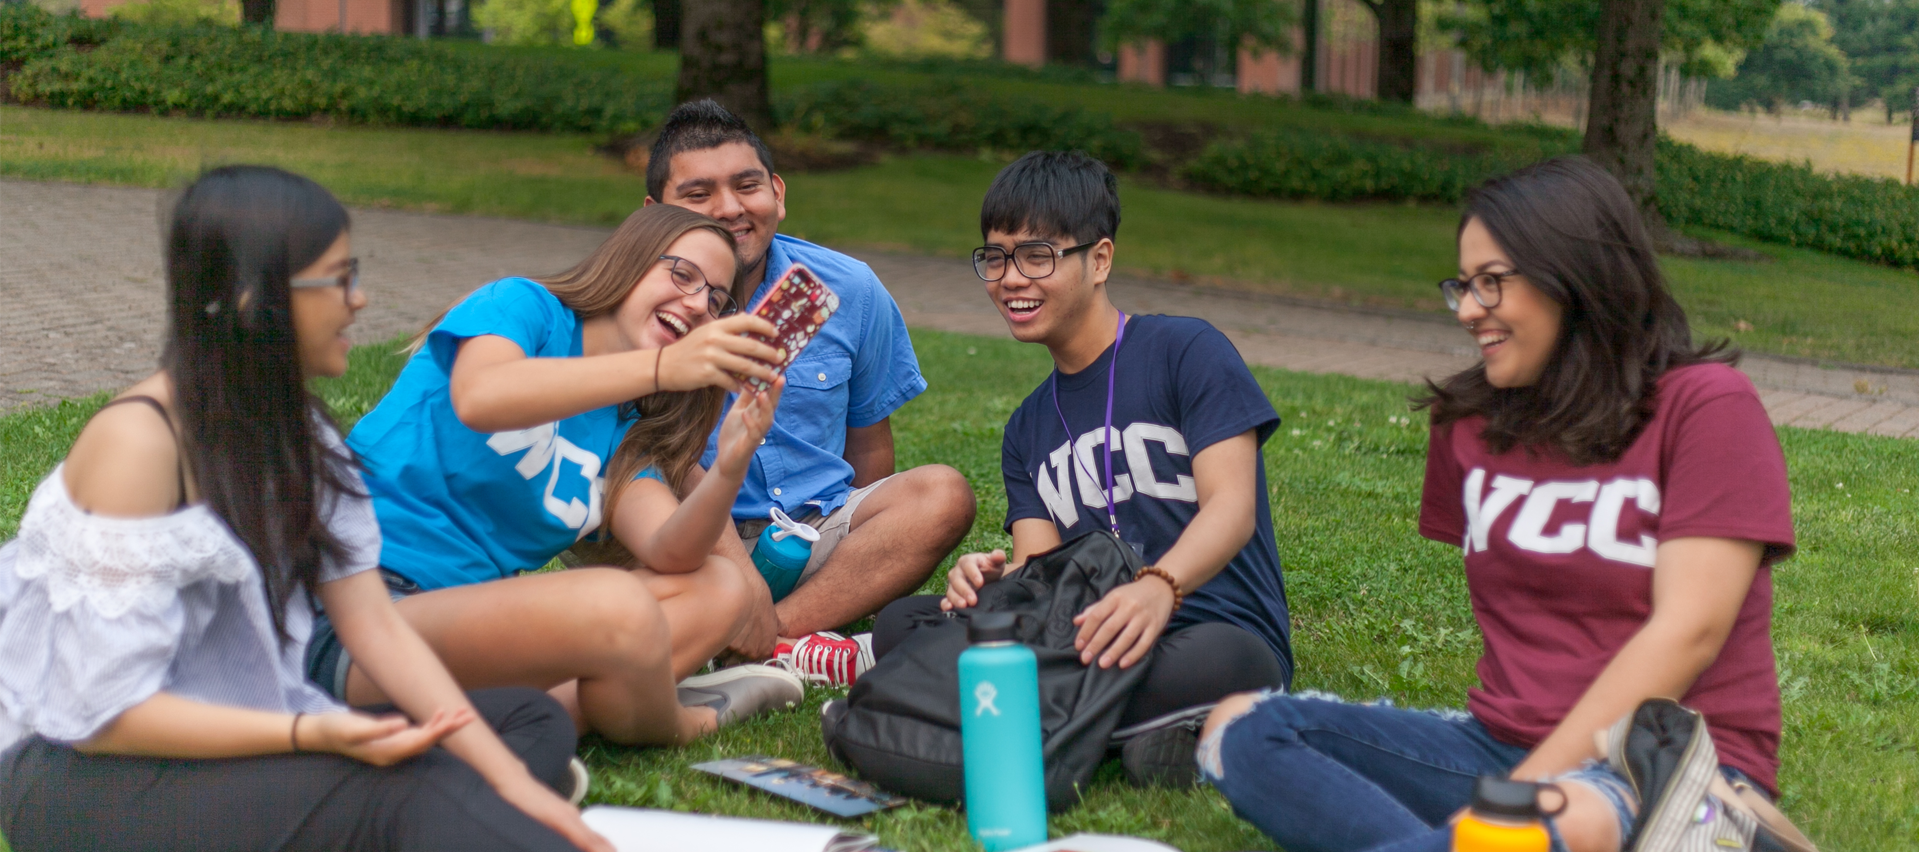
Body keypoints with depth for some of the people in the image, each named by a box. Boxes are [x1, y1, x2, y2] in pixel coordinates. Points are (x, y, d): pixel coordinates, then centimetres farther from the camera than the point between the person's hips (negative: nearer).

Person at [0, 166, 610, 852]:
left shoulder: (296, 430, 5)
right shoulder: (135, 442, -20)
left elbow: (374, 623, -1)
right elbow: (103, 711, -22)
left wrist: (512, 782, -10)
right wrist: (310, 734, -33)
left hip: (221, 736, 9)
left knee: (533, 721, -1)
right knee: (405, 794, -31)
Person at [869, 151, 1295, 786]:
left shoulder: (1187, 351, 1)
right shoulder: (1028, 429, 20)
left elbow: (1232, 505, -13)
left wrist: (1159, 587, -34)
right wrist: (999, 580, -19)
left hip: (1216, 634, -5)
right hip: (1090, 639, 6)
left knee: (1210, 664, -42)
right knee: (900, 623, -13)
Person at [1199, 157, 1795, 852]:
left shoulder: (1705, 407, -4)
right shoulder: (1473, 421, 15)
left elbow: (1686, 632, -13)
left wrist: (1526, 791, -18)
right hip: (1502, 743, 6)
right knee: (1240, 728, -16)